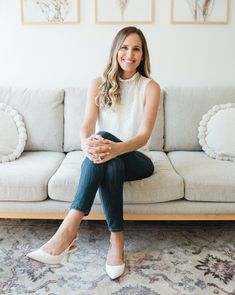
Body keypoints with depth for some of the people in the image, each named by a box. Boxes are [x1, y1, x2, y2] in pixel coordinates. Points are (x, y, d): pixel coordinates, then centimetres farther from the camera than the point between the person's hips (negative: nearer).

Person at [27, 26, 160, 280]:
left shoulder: (150, 87, -1)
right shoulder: (99, 84, 4)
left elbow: (144, 134, -14)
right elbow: (87, 125, -9)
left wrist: (116, 148, -36)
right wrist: (87, 143, -34)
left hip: (137, 159, -1)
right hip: (103, 158, 1)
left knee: (104, 135, -33)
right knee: (103, 149, -36)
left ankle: (70, 228, -33)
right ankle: (117, 238, -29)